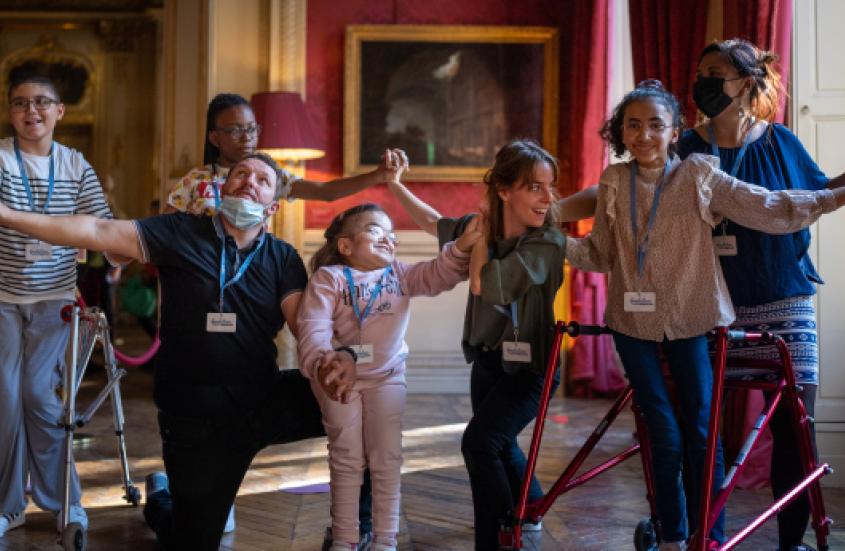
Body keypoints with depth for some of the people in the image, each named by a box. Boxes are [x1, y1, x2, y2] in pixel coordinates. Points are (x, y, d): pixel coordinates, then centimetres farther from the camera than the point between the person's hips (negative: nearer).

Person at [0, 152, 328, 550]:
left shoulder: (283, 258, 3)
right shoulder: (182, 233, -4)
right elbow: (99, 232, -12)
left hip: (268, 402, 2)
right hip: (196, 415, -2)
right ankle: (160, 498, 43)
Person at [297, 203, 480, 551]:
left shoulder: (399, 274, 5)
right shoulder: (328, 277, -11)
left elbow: (437, 276, -7)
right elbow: (313, 326, -22)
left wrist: (462, 246, -25)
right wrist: (322, 362, -41)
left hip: (387, 376, 3)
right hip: (341, 376, -3)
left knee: (387, 458, 2)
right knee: (347, 458, 2)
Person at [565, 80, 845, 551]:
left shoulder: (698, 176, -6)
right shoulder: (614, 184, 2)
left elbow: (766, 208, -12)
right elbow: (600, 254, 7)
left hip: (690, 322, -1)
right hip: (635, 323, 1)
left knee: (702, 434, 0)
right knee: (665, 436, 4)